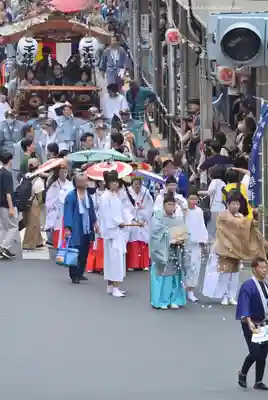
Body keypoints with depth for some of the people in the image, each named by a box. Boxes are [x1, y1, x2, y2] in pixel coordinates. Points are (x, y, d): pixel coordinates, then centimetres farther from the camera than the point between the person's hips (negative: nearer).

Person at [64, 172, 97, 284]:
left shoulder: (87, 194, 8)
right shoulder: (71, 196, -13)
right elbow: (68, 212, -14)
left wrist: (94, 222, 17)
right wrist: (67, 228, -17)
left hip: (87, 229, 7)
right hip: (76, 229, -7)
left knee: (84, 253, 10)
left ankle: (80, 273, 20)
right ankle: (74, 275, 4)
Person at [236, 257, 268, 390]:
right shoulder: (247, 286, -18)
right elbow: (244, 307, -26)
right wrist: (249, 323, -38)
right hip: (251, 325, -6)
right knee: (255, 353, -12)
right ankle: (242, 373, 16)